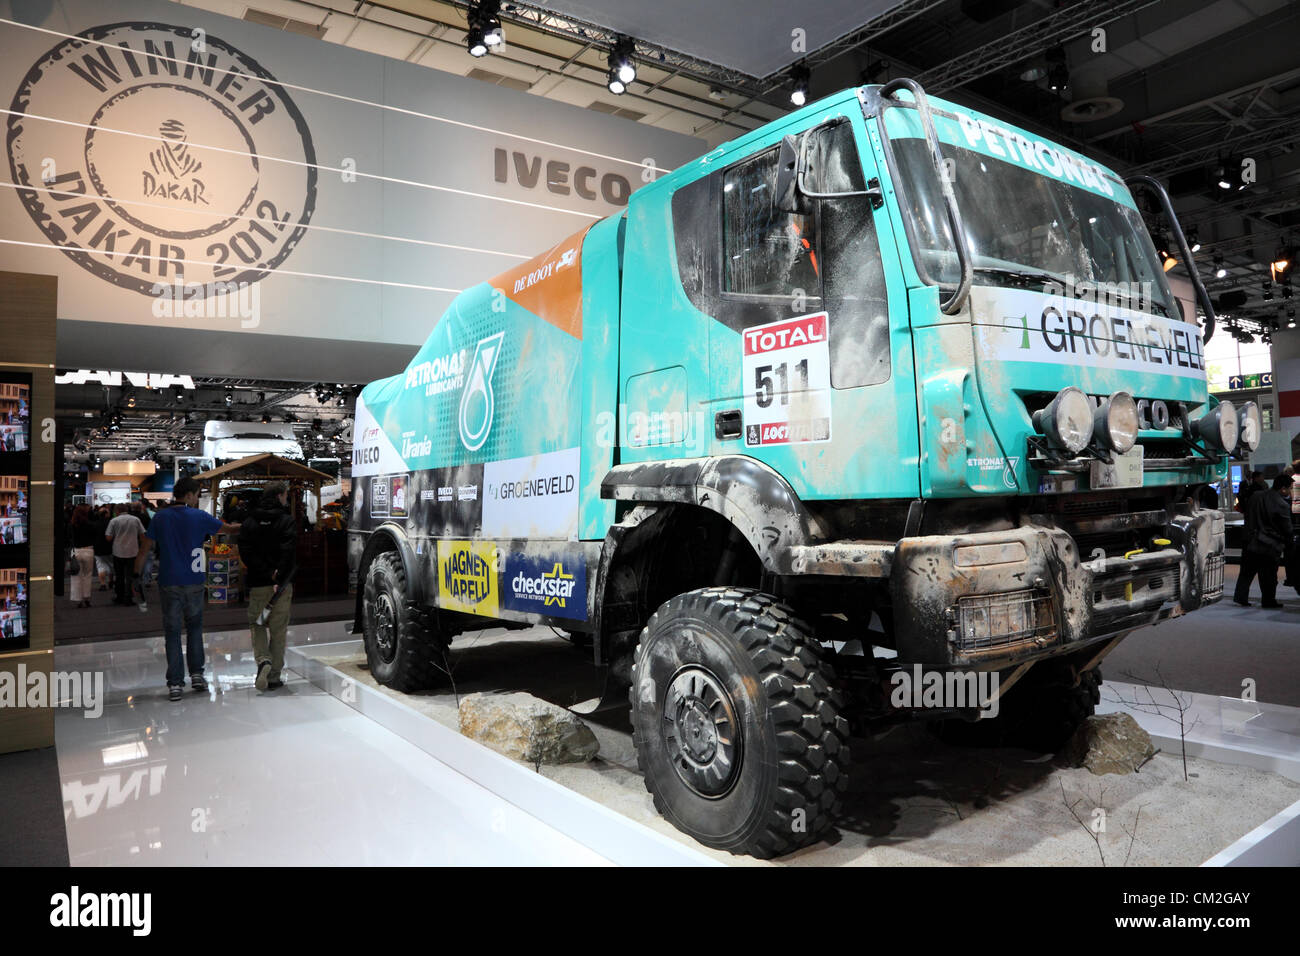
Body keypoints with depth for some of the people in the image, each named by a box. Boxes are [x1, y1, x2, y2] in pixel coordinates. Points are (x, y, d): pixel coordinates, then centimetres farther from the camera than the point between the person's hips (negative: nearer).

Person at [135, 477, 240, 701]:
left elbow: (145, 549, 2)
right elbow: (228, 529, 6)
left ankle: (175, 683, 5)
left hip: (168, 583, 1)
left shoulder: (160, 517, 2)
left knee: (172, 632, 4)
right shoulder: (199, 517, -3)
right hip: (193, 582, -1)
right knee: (194, 626, 17)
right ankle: (196, 674, 15)